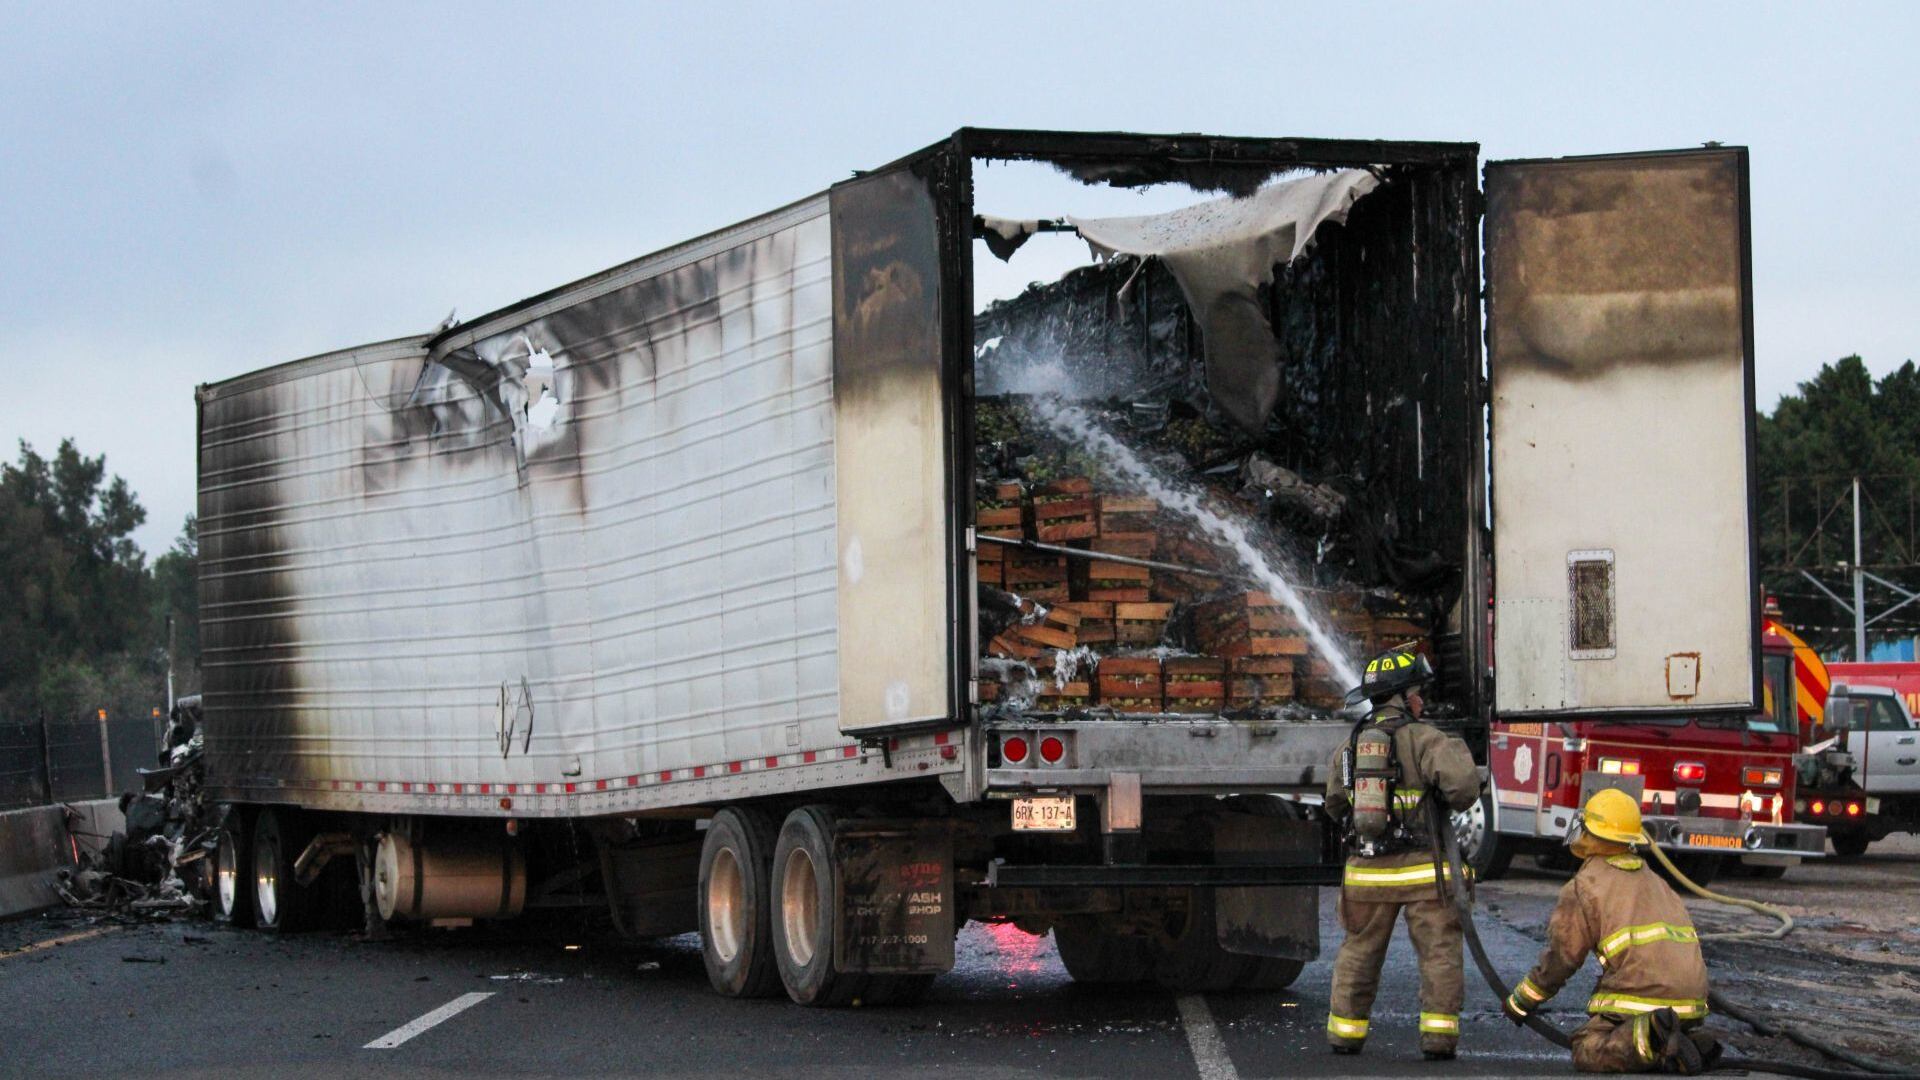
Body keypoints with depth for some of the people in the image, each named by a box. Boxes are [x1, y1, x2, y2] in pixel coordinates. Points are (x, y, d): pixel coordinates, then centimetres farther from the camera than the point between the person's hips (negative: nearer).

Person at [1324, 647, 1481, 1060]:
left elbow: (1335, 804, 19)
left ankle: (1345, 1033, 19)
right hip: (1423, 870, -5)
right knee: (1439, 952, 4)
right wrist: (1452, 801, -2)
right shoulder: (1423, 739, -11)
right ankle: (1438, 1036, -1)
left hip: (1367, 870, 5)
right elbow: (1463, 781, -24)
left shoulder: (1351, 745, 7)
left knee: (1359, 951, 16)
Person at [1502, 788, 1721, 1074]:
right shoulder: (1654, 881, 26)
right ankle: (1694, 1042, -6)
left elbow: (1562, 955, 1)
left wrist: (1520, 1001, 14)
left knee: (1587, 1052, -5)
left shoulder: (1586, 884, 2)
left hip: (1642, 994, -7)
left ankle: (1651, 1037, -31)